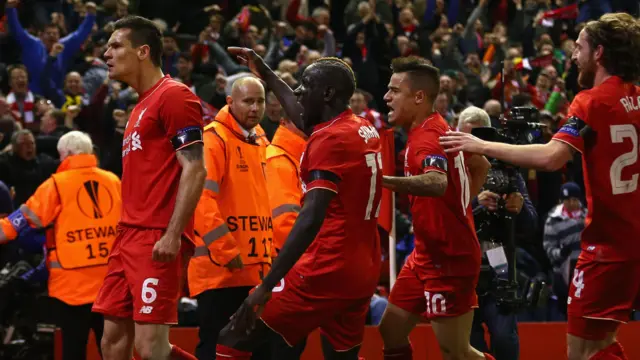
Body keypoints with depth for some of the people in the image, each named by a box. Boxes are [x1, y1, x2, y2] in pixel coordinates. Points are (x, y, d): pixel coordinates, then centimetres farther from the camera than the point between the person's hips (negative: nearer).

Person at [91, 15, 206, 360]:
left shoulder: (174, 96, -8)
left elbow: (194, 170, -15)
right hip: (130, 237, 10)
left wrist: (173, 234, -22)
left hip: (159, 238, -10)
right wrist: (126, 234, 20)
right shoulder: (142, 106, 21)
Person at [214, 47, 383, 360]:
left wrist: (266, 286, -27)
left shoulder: (329, 139, -13)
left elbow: (312, 218, -23)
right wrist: (266, 74, 45)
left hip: (325, 271, -9)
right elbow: (306, 122, 36)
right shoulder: (366, 132, 13)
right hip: (364, 274, 9)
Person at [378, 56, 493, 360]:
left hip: (449, 260, -10)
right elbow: (480, 166, 25)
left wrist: (381, 180, -54)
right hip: (427, 255, 10)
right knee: (391, 331, 12)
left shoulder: (427, 138, -22)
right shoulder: (439, 129, 9)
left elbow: (437, 183, -44)